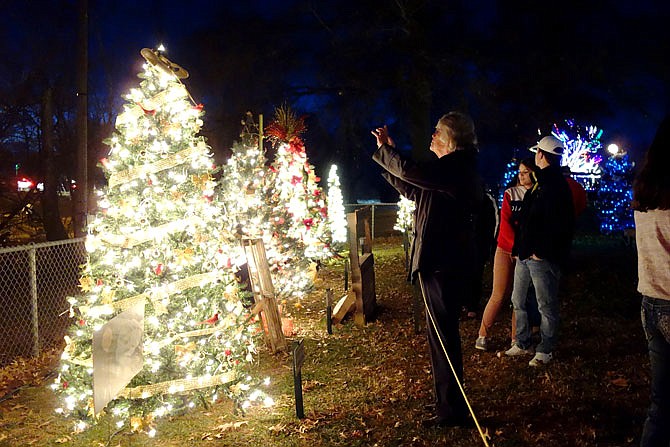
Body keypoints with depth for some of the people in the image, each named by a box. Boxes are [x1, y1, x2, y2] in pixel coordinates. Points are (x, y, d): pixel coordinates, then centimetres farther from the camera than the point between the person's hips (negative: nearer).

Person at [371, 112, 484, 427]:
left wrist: (384, 149, -7)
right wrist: (387, 155, 19)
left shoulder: (454, 167, -17)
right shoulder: (459, 168, 15)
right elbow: (413, 190, 21)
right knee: (444, 334, 19)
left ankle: (452, 411, 8)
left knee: (443, 336, -3)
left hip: (441, 263, -11)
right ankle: (450, 404, 31)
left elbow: (409, 171, -26)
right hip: (448, 260, 11)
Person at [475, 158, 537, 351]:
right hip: (506, 250, -1)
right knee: (499, 295, -3)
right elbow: (505, 224, -6)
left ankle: (516, 337, 13)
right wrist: (517, 246, -19)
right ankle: (482, 335, 8)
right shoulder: (511, 193, 2)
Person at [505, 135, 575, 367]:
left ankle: (545, 351, 14)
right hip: (525, 255, 10)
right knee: (518, 301, 16)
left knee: (546, 306, 3)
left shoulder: (556, 185, -14)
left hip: (543, 258, -10)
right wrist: (519, 248, 14)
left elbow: (559, 225, -21)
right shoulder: (541, 183, 16)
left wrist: (540, 251, -20)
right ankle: (522, 344, 28)